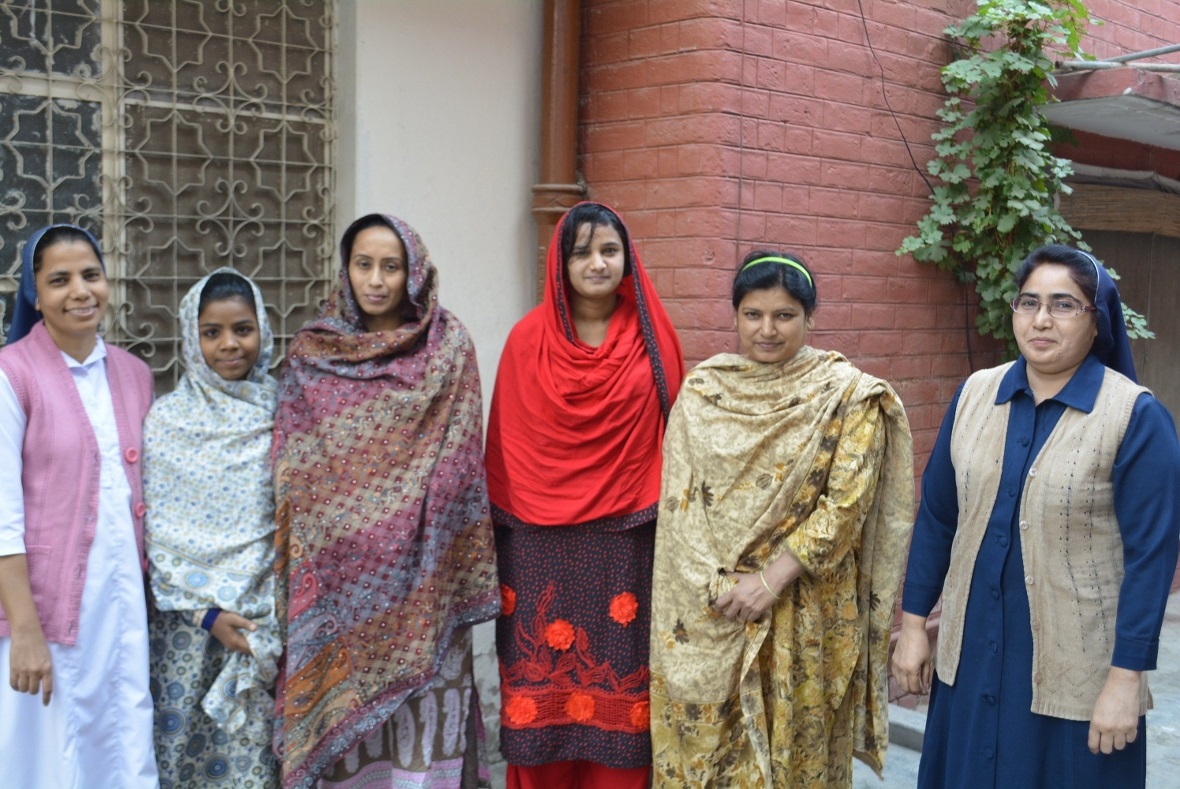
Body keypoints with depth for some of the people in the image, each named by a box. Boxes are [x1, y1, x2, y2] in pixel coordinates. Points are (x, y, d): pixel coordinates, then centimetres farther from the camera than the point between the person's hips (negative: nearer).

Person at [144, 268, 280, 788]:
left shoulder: (283, 412, 2)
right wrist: (208, 613, -12)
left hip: (269, 621, 1)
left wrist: (278, 618, -4)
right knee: (185, 743, 7)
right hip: (189, 619, -1)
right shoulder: (167, 419, -3)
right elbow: (158, 530, -4)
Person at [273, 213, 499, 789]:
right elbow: (290, 467, 7)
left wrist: (465, 574, -4)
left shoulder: (449, 347, 0)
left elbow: (460, 461, -1)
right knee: (340, 694, 6)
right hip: (337, 565, 2)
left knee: (420, 706, 1)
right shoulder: (311, 352, 4)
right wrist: (295, 569, 3)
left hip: (418, 568, -1)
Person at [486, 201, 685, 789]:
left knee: (618, 672, 5)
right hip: (541, 542, 0)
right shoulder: (528, 339, 1)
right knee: (544, 676, 5)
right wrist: (501, 527, 2)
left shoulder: (652, 338, 3)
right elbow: (504, 442, 3)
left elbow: (673, 435, 5)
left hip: (627, 541, 0)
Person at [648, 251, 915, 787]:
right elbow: (680, 499, 1)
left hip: (805, 607, -3)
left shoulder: (846, 392, -6)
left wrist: (771, 579, -17)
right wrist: (718, 583, -9)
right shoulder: (702, 389, 3)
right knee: (708, 743, 12)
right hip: (707, 612, 3)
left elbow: (846, 504, -12)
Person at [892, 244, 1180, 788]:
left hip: (1076, 674, -4)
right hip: (971, 656, 4)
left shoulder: (1136, 417, -11)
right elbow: (936, 518, 6)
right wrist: (913, 624, 5)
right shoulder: (974, 395, 1)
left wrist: (1126, 678, -14)